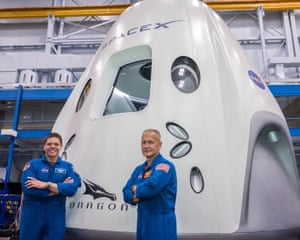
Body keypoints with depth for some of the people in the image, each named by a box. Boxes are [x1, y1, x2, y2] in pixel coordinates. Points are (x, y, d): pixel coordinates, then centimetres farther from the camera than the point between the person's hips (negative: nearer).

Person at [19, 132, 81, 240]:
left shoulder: (68, 166, 5)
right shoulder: (32, 164, 2)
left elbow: (72, 188, -12)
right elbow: (27, 187, -15)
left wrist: (46, 185, -20)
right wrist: (60, 188, -15)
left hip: (56, 216, 1)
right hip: (32, 215, -1)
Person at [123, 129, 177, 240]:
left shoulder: (165, 166, -13)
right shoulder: (139, 169, 11)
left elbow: (152, 187, -28)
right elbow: (126, 193, 9)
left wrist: (137, 190, -7)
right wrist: (135, 197, -14)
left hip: (161, 222, -7)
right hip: (142, 220, 7)